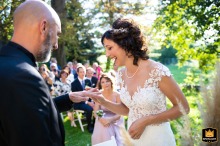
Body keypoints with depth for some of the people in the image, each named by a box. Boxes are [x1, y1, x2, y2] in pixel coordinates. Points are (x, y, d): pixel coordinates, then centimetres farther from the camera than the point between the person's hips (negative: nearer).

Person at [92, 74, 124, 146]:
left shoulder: (117, 95, -14)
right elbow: (95, 112, -7)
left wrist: (110, 120, -31)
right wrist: (101, 119, -30)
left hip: (115, 121, -1)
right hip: (102, 120, 1)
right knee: (101, 136, -26)